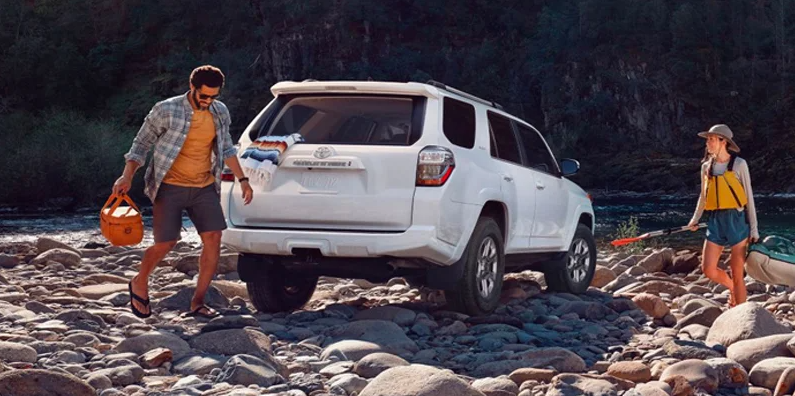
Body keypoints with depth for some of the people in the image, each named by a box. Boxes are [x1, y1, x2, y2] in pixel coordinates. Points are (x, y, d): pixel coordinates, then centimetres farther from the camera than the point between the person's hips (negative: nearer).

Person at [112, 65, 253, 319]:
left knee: (213, 238, -8)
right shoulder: (166, 111, -11)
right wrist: (127, 177, -14)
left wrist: (242, 179, 17)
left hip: (204, 188, 5)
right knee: (166, 243, -8)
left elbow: (226, 148, 19)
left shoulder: (220, 112, 4)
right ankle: (139, 283, 23)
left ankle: (198, 303, 0)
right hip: (170, 187, -4)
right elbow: (141, 144, -3)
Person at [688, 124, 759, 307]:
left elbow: (749, 197, -3)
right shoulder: (706, 166, 9)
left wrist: (754, 228, -4)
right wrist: (695, 219, 10)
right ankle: (733, 289, 29)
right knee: (708, 269, 0)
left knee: (737, 273, -2)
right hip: (715, 221, 5)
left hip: (736, 220, -5)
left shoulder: (739, 164, -5)